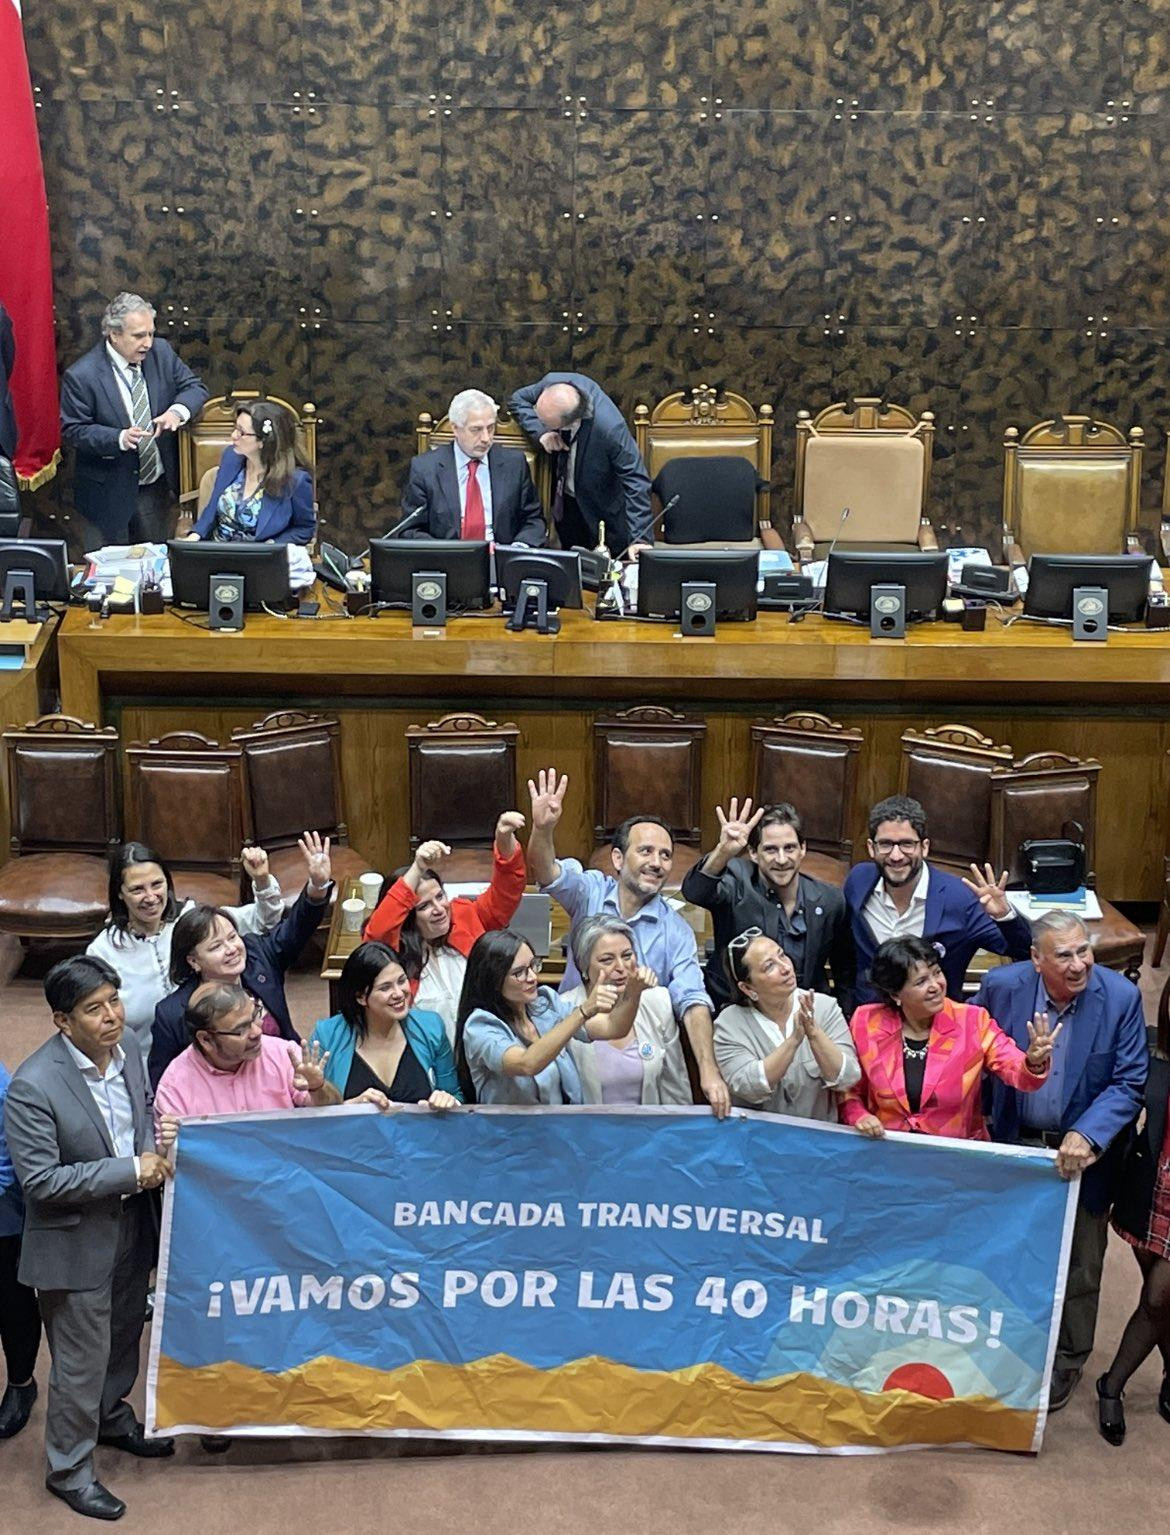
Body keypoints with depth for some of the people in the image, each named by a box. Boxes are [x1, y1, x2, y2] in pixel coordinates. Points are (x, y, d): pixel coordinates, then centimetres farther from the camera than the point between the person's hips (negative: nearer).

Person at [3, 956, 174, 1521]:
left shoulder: (126, 1053, -5)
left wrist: (152, 1152, -9)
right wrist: (131, 1172, -26)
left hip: (130, 1226, 7)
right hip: (75, 1242, -7)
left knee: (123, 1338, 26)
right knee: (80, 1363, 6)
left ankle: (112, 1418, 51)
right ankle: (69, 1471, 27)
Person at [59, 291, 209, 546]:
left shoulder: (161, 352, -5)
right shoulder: (81, 376, -18)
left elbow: (195, 387, 2)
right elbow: (72, 430, -14)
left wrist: (177, 410, -21)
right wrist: (119, 438, -30)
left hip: (158, 486, 4)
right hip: (109, 493, -4)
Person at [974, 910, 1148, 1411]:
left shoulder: (1120, 997, -20)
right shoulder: (1002, 986, -17)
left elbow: (1129, 1084, -17)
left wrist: (1086, 1135, -30)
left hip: (1083, 1153, -1)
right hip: (1014, 1145, 1)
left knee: (1078, 1269, 15)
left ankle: (1067, 1360, 38)